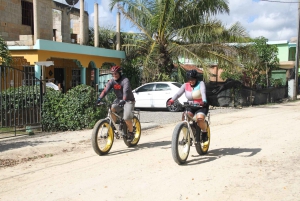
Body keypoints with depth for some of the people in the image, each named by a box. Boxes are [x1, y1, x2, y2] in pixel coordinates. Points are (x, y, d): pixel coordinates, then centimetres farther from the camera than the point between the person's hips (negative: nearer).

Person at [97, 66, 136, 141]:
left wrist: (123, 101, -52)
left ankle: (131, 133, 6)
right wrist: (99, 98, -31)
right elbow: (105, 90, -16)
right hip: (119, 99, 5)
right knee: (112, 109, -23)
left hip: (128, 100, -5)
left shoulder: (125, 80, -22)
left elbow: (125, 92, -36)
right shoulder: (112, 81, -6)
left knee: (127, 118, -19)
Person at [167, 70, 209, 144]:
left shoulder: (200, 83, -11)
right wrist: (172, 100, -36)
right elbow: (178, 93, -16)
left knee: (200, 119, -30)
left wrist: (204, 101, -50)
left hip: (201, 106, -3)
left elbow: (203, 92, -29)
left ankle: (204, 132, 0)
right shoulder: (185, 85, -3)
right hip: (190, 106, 4)